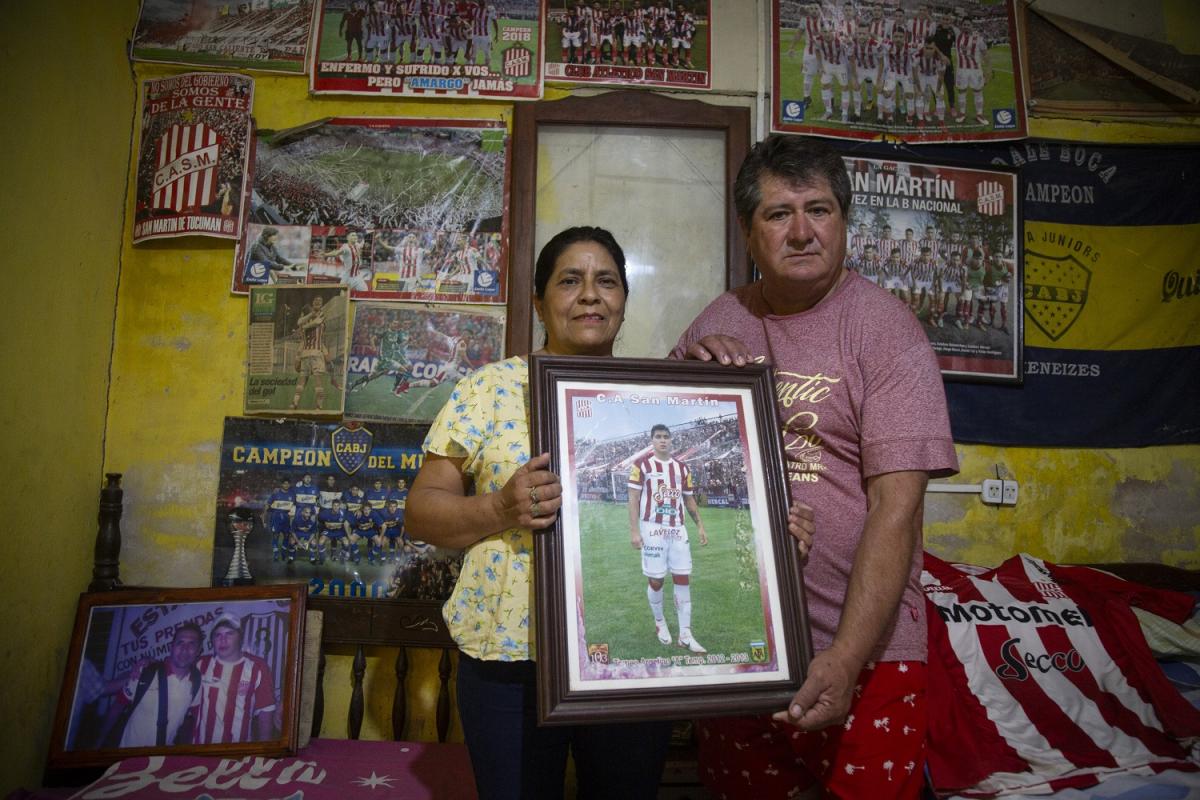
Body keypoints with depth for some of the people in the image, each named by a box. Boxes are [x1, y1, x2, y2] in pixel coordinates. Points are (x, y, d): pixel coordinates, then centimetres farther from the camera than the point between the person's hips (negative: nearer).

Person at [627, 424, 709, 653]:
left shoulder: (681, 467, 12)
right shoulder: (642, 465, -3)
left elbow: (689, 499, 18)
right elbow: (633, 499, -6)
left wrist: (700, 526, 11)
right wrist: (634, 531, -13)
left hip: (677, 530, 4)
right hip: (653, 529, -4)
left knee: (683, 579, 1)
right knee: (655, 580, 1)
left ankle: (685, 635, 5)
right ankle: (660, 623, 26)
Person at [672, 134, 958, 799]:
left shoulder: (885, 328, -10)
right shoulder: (721, 320, 5)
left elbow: (895, 508, -16)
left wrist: (845, 660, -22)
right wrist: (688, 364, -8)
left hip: (863, 651, -4)